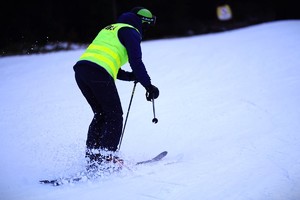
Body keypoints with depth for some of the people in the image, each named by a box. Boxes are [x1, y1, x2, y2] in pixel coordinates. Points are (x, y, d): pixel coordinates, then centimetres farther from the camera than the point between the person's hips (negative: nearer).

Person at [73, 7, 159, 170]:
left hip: (80, 69, 8)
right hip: (99, 74, -8)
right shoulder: (131, 32, 6)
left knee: (100, 114, 19)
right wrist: (148, 86, 1)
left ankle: (92, 156, 14)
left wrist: (131, 76, 28)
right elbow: (136, 62, -5)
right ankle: (106, 157, -7)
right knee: (114, 116, 2)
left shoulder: (109, 29, 32)